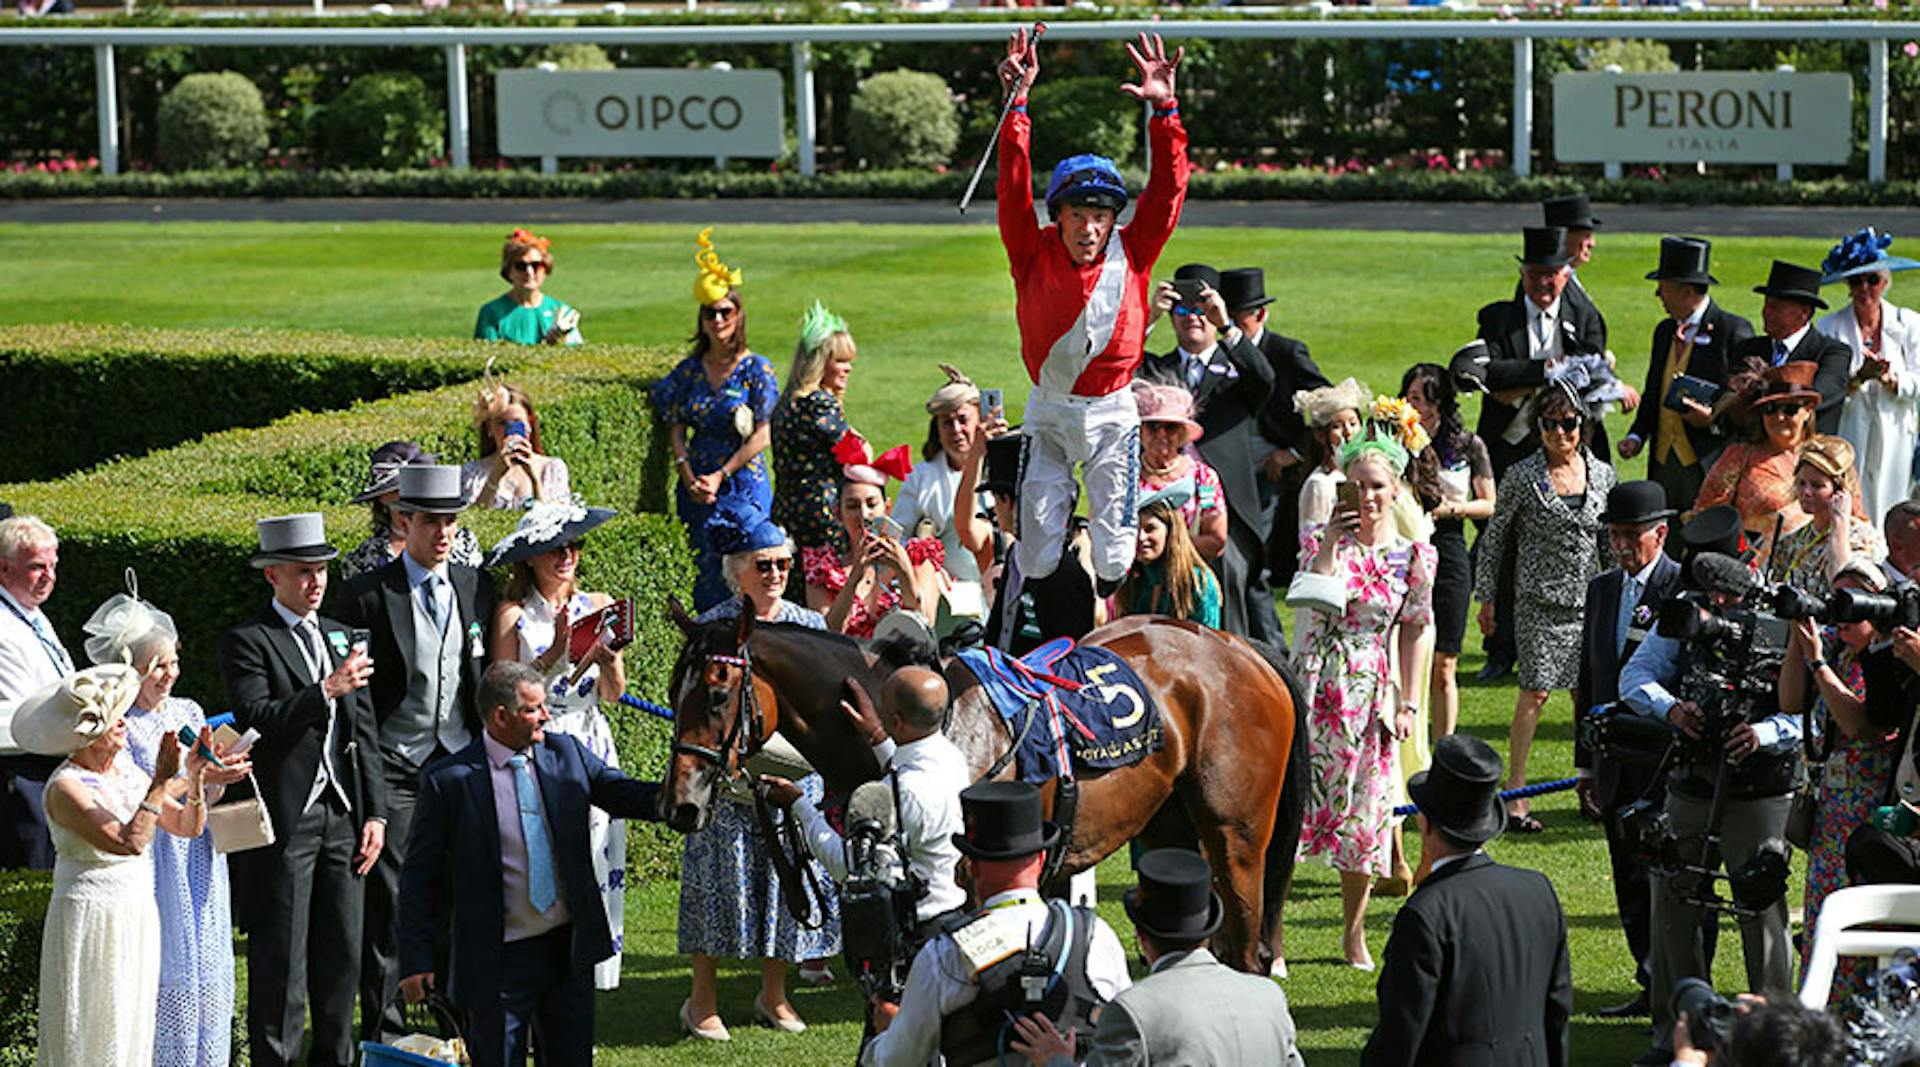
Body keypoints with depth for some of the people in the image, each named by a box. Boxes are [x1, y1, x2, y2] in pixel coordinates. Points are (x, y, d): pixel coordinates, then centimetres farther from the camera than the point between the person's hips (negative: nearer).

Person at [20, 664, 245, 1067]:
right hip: (91, 922, -8)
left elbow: (189, 826, 8)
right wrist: (162, 782, -27)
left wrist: (195, 777, -9)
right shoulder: (66, 787, -16)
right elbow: (129, 842, -26)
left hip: (138, 916, 8)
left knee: (131, 1031, 9)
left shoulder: (126, 770, 7)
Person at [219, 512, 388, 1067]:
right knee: (279, 960, -3)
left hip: (342, 815, 6)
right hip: (283, 821, -6)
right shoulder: (246, 642, -3)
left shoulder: (340, 637, 17)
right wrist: (326, 691, -24)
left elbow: (365, 732, 16)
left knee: (342, 956, 9)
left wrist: (374, 813, 9)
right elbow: (258, 720, -18)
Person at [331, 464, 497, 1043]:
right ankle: (383, 1032, 5)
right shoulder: (367, 594, -5)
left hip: (461, 759, 3)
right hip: (394, 765, -3)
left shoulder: (478, 589, 8)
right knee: (388, 903, -3)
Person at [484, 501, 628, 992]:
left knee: (596, 867, -1)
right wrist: (555, 654, -15)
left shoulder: (599, 606, 9)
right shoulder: (513, 615, -1)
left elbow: (613, 693, 7)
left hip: (591, 747, 4)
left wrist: (609, 656, -12)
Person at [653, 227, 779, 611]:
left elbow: (762, 436, -7)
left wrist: (720, 476, -12)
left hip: (743, 483, -4)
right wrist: (688, 477, -8)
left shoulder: (756, 369, -3)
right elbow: (676, 428, 7)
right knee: (703, 572, 4)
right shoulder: (689, 370, 8)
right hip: (697, 488, 4)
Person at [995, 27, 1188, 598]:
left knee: (1115, 546, -4)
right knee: (1036, 546, 1)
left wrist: (1165, 110, -19)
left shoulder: (1131, 254, -3)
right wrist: (1017, 102, -25)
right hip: (1048, 410, 0)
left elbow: (1167, 189, -9)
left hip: (1111, 412, 0)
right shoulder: (1034, 254, -5)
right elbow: (1014, 188, -15)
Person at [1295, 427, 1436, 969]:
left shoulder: (1413, 556, 2)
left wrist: (1407, 702, 5)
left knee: (1363, 812, 6)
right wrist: (1331, 545, -21)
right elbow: (1315, 601, -17)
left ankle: (1353, 932, 23)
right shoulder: (1323, 541, -2)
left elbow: (1413, 633, 8)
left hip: (1370, 691, 1)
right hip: (1316, 684, -1)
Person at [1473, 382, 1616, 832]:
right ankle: (1514, 793, -3)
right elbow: (1494, 539, 2)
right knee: (1535, 692, -8)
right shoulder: (1522, 478, -6)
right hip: (1539, 601, -4)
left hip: (1588, 600, 4)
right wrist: (1486, 598, 2)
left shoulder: (1602, 474, 6)